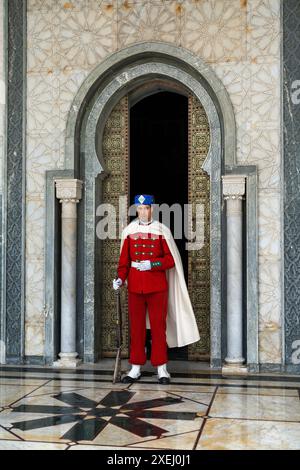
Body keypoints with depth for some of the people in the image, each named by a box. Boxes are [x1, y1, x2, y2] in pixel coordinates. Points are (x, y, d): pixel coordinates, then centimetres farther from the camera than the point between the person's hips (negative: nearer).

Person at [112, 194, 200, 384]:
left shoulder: (162, 231, 0)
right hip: (135, 287, 2)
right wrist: (120, 278, -8)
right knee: (136, 327, 6)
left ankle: (162, 369, 11)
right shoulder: (129, 231, 5)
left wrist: (152, 264, -17)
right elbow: (124, 260, 8)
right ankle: (136, 369, 16)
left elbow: (171, 260, -3)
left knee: (158, 326, 2)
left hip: (157, 286, -2)